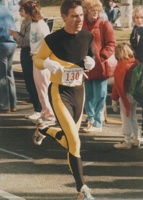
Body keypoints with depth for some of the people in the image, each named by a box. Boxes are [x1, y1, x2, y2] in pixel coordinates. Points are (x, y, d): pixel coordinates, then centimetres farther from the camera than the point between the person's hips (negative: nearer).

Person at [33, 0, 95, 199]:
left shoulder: (87, 36, -2)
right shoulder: (53, 39, -16)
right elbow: (37, 60, -3)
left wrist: (90, 62, -8)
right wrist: (47, 63, -25)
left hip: (79, 91, 6)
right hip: (60, 92, -6)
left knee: (69, 140, 17)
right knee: (74, 142, -14)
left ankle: (43, 130, 48)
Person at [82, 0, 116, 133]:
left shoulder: (105, 25, -4)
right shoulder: (81, 26, 6)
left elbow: (111, 45, -6)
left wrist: (101, 57, -14)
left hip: (99, 66, -4)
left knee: (99, 96, 0)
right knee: (88, 95, 14)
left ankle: (97, 124, 5)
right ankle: (90, 119, 28)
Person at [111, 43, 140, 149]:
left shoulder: (121, 66, -16)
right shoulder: (136, 63, 1)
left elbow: (117, 85, -14)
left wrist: (114, 100, -6)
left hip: (126, 95, -7)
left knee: (126, 118, 2)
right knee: (133, 117, 19)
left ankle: (127, 141, 6)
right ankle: (136, 139, 26)